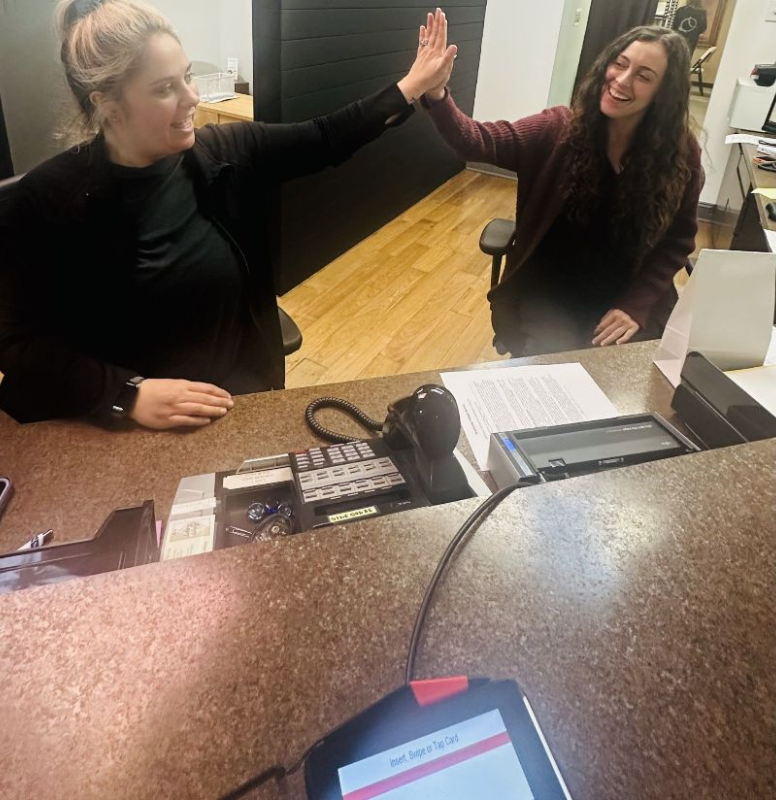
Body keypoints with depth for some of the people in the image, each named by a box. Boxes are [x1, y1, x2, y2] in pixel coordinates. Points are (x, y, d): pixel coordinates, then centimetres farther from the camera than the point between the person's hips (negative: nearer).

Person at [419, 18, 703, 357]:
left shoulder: (681, 156, -6)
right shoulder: (562, 128, -9)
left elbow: (677, 242, 0)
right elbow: (479, 142, -21)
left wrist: (636, 305, -13)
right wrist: (436, 94, -39)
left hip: (626, 299, 2)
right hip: (549, 292, -1)